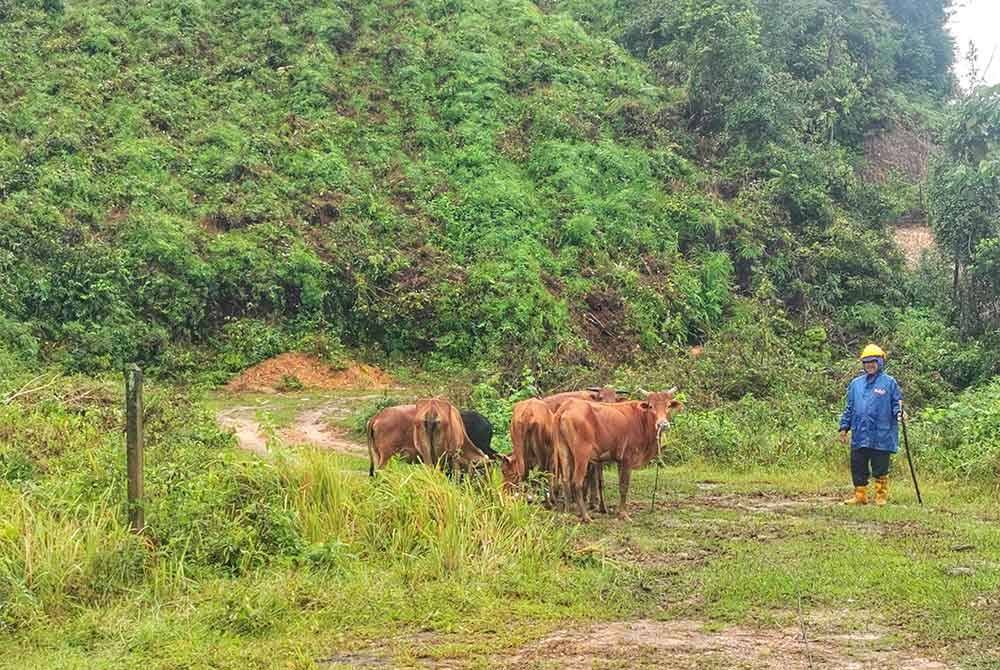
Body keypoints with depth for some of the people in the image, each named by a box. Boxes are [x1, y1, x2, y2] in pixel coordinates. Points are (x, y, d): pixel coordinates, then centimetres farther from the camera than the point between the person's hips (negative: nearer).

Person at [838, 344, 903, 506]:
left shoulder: (889, 383, -1)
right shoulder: (856, 383, 12)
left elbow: (896, 403, 0)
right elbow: (849, 408, 17)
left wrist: (899, 413, -21)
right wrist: (844, 427, 13)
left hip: (881, 436, -4)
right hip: (859, 436, 4)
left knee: (880, 469, 3)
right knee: (858, 467, 7)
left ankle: (881, 497, 14)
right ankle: (860, 496, 17)